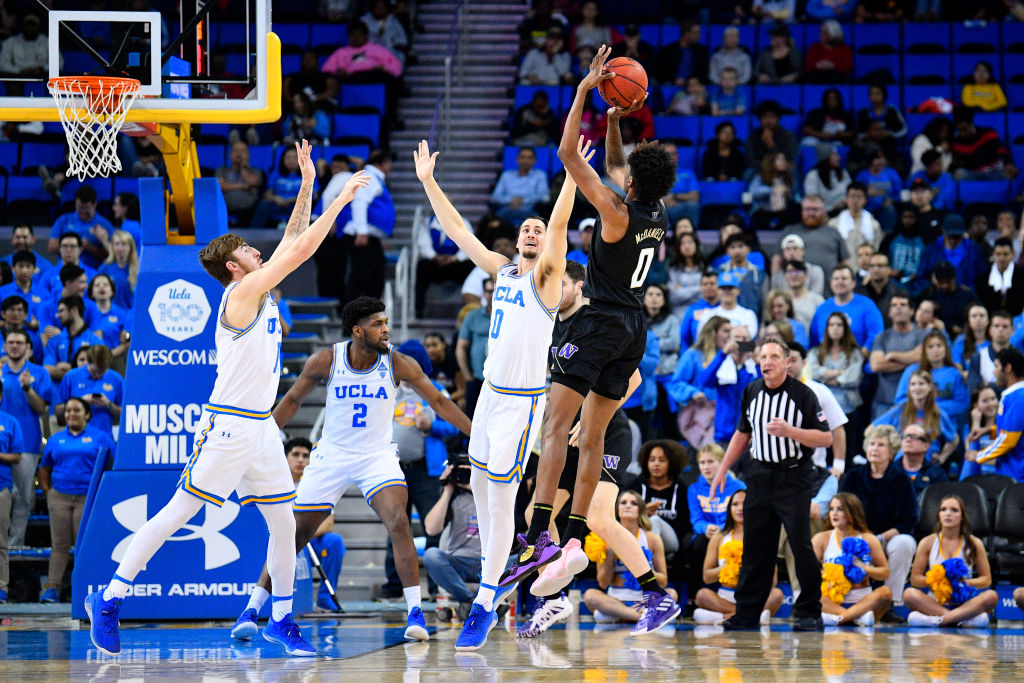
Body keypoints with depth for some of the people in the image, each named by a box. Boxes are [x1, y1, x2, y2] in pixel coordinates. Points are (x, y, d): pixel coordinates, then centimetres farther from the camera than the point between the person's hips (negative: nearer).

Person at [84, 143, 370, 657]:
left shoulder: (261, 292, 13)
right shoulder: (241, 294, -11)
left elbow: (292, 242, 21)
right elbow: (300, 250, -15)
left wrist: (308, 186, 13)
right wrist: (340, 200, -7)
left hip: (260, 427, 9)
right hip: (228, 426, -9)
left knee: (283, 523, 7)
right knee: (178, 513, -7)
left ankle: (282, 620, 15)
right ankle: (109, 600, -2)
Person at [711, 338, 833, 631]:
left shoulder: (802, 394, -8)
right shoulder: (751, 392, 9)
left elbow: (826, 438, -10)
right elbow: (742, 433, 22)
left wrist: (789, 431, -22)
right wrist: (723, 469, 18)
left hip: (793, 478, -5)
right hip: (759, 473, 5)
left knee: (801, 544, -10)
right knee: (756, 546, 6)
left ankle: (809, 612, -1)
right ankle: (746, 612, 11)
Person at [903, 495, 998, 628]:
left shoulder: (974, 543, 7)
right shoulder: (928, 542, 7)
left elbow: (986, 579, 7)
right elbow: (915, 578, 6)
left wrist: (966, 583, -13)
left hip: (964, 604, 0)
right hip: (935, 604, 0)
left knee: (991, 596, -31)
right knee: (909, 594, -31)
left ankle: (937, 620, -39)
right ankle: (964, 619, -39)